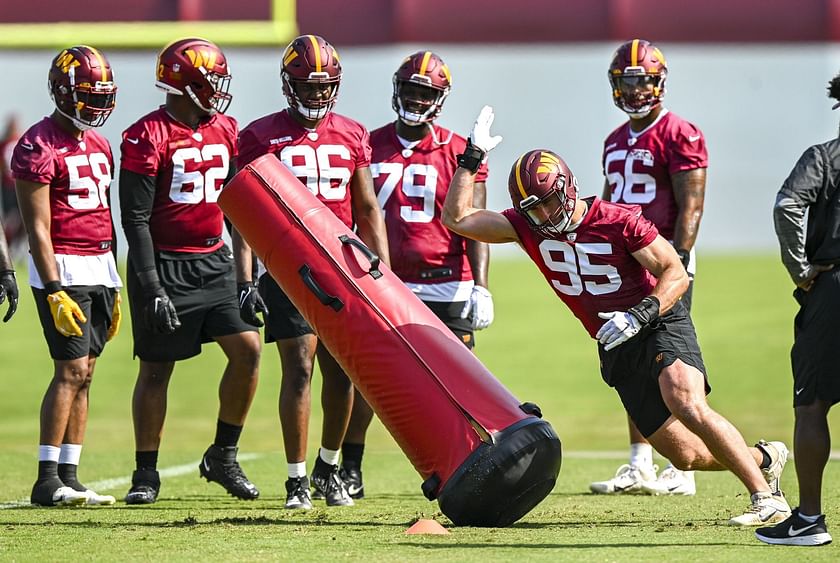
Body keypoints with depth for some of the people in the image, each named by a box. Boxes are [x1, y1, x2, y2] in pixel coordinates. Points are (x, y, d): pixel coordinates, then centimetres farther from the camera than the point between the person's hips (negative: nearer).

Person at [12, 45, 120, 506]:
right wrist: (55, 292, -20)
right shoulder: (39, 147, -11)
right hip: (63, 268, -8)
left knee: (84, 373, 6)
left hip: (100, 266, 8)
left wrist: (113, 287, 20)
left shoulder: (98, 145, 15)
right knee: (71, 370, -12)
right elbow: (38, 228, -14)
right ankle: (47, 480, -10)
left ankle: (69, 477, 8)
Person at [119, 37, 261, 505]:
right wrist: (151, 288, -18)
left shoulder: (225, 131, 7)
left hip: (214, 262, 6)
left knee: (248, 349, -4)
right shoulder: (149, 138, -13)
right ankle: (146, 473, 13)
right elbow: (135, 218, -13)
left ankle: (224, 457, 11)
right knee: (156, 369, 2)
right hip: (165, 266, -6)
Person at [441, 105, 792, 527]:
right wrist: (472, 157, -7)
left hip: (660, 325, -5)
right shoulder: (527, 227, -2)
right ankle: (764, 458, 29)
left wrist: (638, 315, -30)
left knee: (688, 408, -30)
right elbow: (457, 219, 0)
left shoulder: (619, 222, -16)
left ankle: (766, 497, -23)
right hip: (616, 349, 6)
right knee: (685, 454, 3)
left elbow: (676, 274, -16)